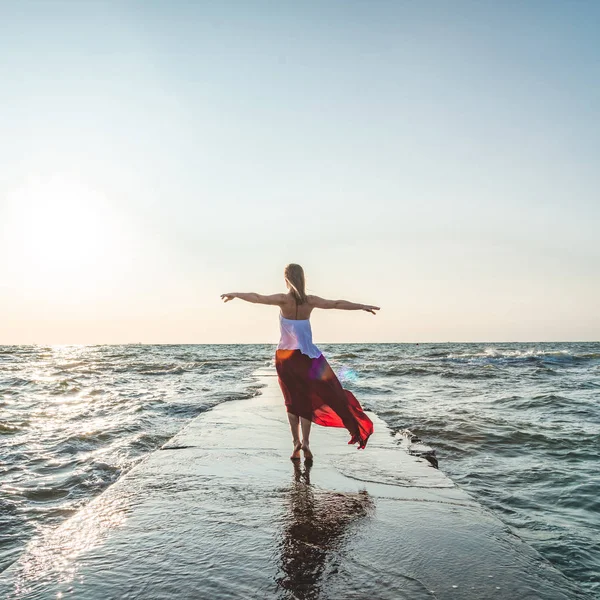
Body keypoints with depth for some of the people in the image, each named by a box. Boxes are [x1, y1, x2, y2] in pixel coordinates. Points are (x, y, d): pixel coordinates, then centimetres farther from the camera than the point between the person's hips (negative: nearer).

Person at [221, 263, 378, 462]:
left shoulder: (284, 300, -11)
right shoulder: (310, 301, -4)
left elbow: (258, 298, -17)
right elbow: (337, 304, 0)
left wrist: (235, 294, -4)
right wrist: (362, 306, 9)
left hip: (285, 356, -1)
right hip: (306, 356, 1)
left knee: (292, 400, 11)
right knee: (307, 399, 9)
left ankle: (296, 442, 6)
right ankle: (305, 442, 0)